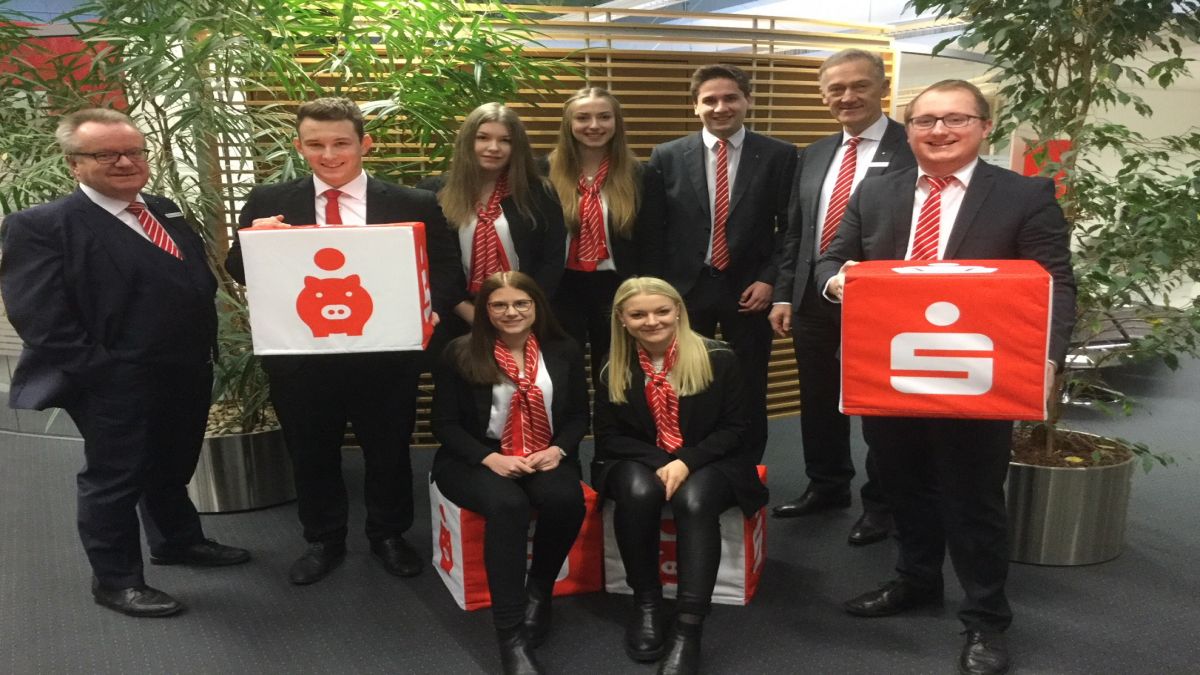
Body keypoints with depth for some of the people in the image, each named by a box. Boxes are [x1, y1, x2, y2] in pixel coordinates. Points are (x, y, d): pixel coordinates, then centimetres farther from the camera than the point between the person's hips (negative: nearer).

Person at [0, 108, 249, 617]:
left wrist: (204, 352, 8)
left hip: (187, 375, 7)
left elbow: (198, 283, 17)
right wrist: (101, 373, -19)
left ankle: (179, 541, 43)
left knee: (172, 469, 23)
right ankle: (116, 580, 25)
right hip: (115, 386, -7)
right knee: (114, 480, 8)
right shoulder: (42, 226, -11)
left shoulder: (166, 212, 12)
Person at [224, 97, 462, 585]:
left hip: (385, 353, -1)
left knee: (388, 452, 16)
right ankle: (323, 541, 39)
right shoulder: (268, 203, 0)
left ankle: (388, 536, 39)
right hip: (299, 357, 1)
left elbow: (445, 269, -2)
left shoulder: (414, 205, -4)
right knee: (311, 455, 17)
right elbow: (239, 273, 2)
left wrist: (431, 309, -23)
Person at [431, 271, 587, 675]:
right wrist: (490, 458, -17)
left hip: (545, 459, 2)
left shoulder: (563, 351, 6)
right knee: (508, 506, -36)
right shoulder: (460, 354, -2)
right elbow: (445, 424, -2)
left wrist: (557, 450, -11)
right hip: (478, 462, -2)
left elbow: (578, 415, 10)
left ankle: (538, 592, -4)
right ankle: (511, 636, -29)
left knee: (565, 500, -32)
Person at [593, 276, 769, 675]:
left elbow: (733, 429, -5)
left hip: (708, 463, -1)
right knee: (639, 491, -34)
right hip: (641, 463, 2)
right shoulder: (613, 370, -1)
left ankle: (688, 631, -34)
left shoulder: (717, 358, -8)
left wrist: (686, 462, -20)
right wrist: (658, 464, -17)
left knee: (694, 500, -35)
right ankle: (646, 604, -15)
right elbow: (609, 437, 1)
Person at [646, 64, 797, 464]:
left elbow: (791, 228, 1)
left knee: (749, 392, 10)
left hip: (747, 289, 0)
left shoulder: (779, 156, 0)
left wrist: (770, 280, -8)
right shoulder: (667, 156, 2)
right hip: (683, 289, 1)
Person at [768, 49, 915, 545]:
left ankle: (880, 503, 25)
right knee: (818, 401, 16)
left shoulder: (913, 149, -8)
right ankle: (827, 486, 36)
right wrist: (784, 294, 8)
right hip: (814, 296, 6)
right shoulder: (814, 155, 12)